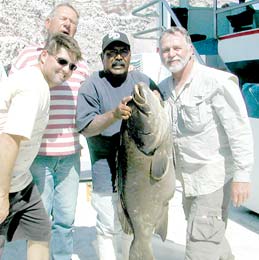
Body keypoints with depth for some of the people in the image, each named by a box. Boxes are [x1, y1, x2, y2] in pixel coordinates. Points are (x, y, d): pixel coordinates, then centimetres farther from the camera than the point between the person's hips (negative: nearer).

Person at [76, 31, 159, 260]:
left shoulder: (143, 81, 6)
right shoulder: (92, 86, -7)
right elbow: (85, 127, -15)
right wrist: (114, 114, -30)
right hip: (107, 171, -5)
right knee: (109, 228, 2)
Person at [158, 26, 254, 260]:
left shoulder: (217, 81, -17)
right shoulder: (164, 88, 5)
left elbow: (239, 131, -19)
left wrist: (242, 175, -20)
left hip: (214, 176, -7)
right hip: (188, 176, 7)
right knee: (212, 233, 25)